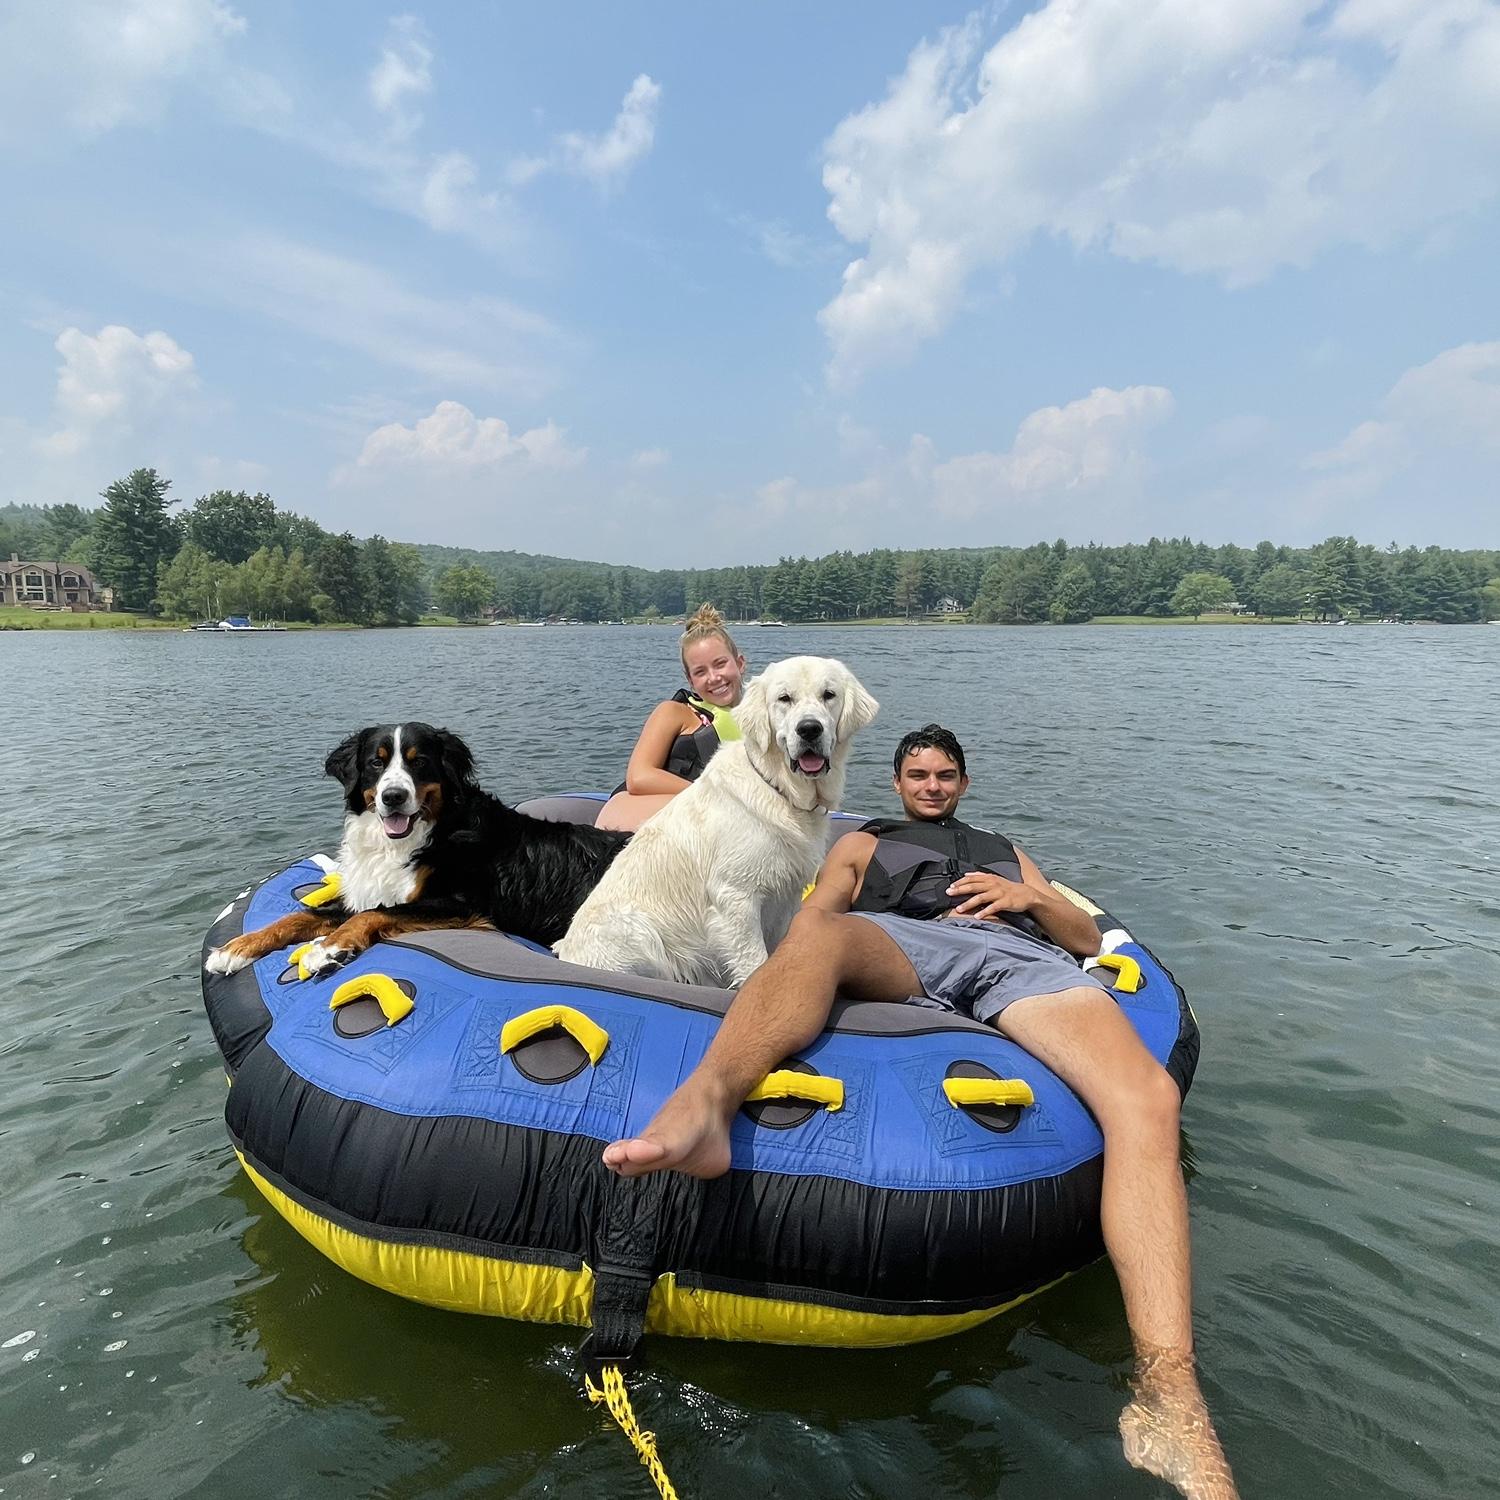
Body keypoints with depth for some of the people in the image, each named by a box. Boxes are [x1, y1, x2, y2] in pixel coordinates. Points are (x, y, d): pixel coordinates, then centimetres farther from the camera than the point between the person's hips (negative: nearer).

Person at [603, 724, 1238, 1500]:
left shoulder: (1006, 851, 44)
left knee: (1147, 1097, -30)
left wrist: (1031, 896, 12)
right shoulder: (864, 842, 37)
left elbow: (1086, 937, 35)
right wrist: (820, 952, -6)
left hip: (1025, 959, 2)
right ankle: (706, 1100, -67)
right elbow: (812, 917, 20)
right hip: (903, 943, -2)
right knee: (819, 938, -40)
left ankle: (1167, 1397, -38)